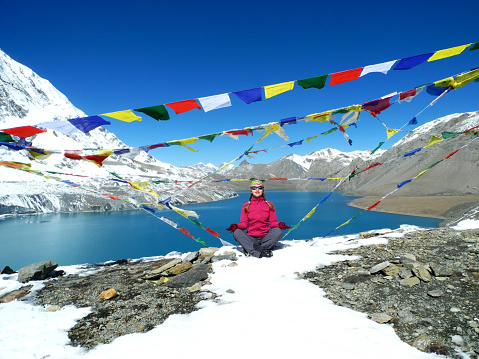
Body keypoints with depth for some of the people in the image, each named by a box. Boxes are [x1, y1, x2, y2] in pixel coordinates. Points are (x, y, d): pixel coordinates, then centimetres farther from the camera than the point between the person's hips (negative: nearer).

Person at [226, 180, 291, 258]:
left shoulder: (269, 205, 12)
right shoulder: (246, 206, 12)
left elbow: (273, 223, 6)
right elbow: (244, 224, 6)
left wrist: (279, 225, -17)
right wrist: (237, 226, -17)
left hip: (265, 238, 0)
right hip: (250, 238, 0)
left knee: (278, 231, -28)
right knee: (236, 233, -28)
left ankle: (250, 250, -32)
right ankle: (261, 253, -40)